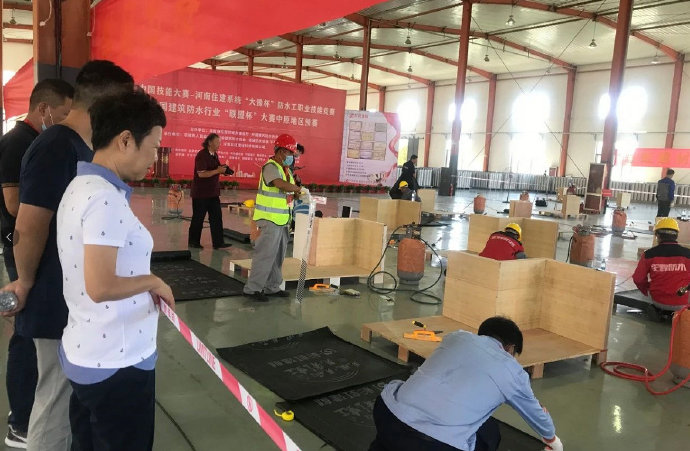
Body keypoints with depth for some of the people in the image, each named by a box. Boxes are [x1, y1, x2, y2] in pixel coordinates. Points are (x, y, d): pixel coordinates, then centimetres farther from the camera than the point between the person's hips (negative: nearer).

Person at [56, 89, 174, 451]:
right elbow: (101, 287, -28)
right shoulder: (106, 198, -23)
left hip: (84, 356, 9)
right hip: (116, 364, -9)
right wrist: (154, 282, -14)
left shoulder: (81, 187, 8)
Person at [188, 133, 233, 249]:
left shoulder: (214, 155, 11)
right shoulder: (202, 155, -15)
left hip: (213, 193, 8)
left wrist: (224, 170, 1)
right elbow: (201, 174, -23)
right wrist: (218, 171, -24)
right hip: (201, 193, -8)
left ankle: (218, 242, 6)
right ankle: (193, 242, 17)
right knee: (198, 218, 4)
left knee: (216, 217, 3)